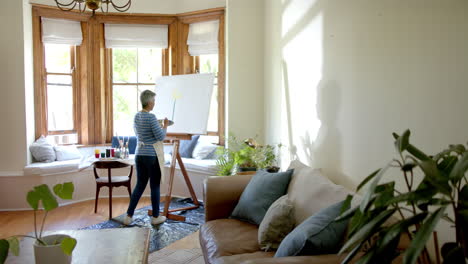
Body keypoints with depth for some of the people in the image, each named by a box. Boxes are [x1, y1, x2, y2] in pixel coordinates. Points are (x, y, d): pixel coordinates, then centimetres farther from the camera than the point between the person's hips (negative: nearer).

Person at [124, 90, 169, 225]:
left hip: (139, 155, 7)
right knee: (155, 186, 6)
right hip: (152, 156, -7)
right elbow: (161, 137, -17)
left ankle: (129, 216, 12)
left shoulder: (136, 116, 9)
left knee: (140, 185, 14)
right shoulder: (151, 117, -17)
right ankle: (155, 217, 17)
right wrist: (165, 126, 1)